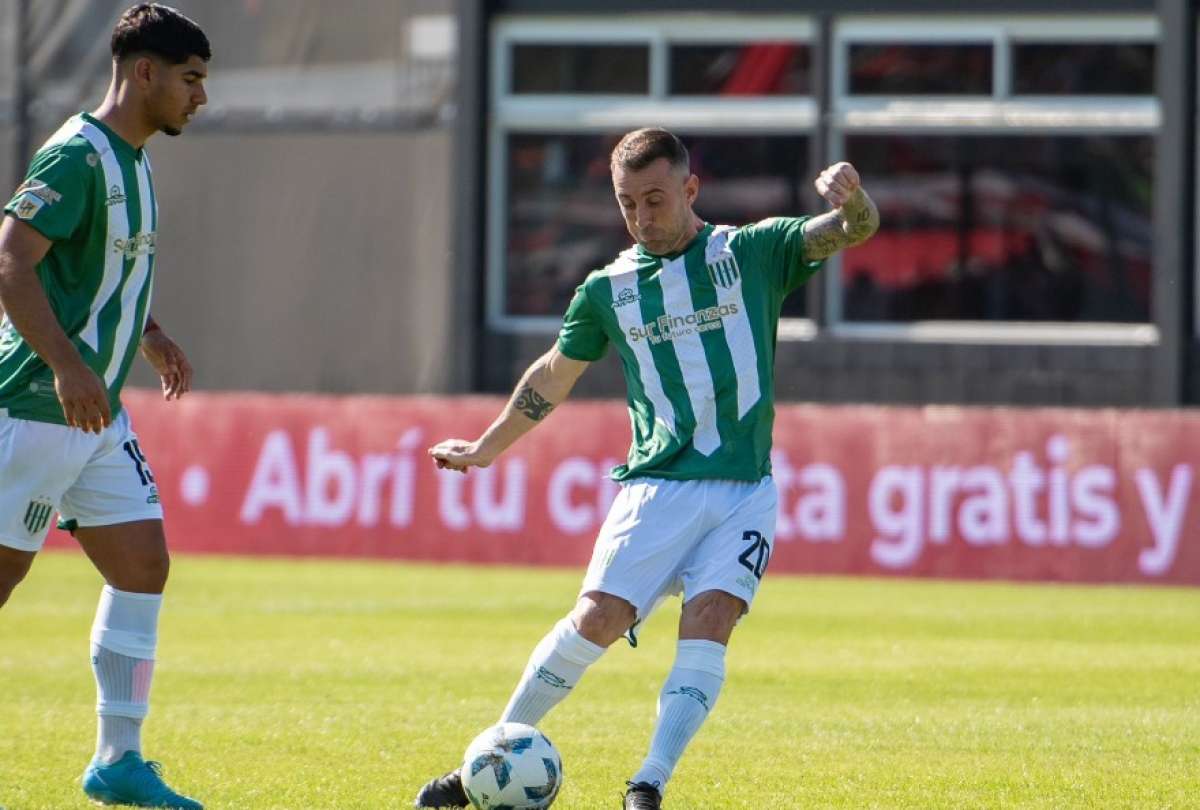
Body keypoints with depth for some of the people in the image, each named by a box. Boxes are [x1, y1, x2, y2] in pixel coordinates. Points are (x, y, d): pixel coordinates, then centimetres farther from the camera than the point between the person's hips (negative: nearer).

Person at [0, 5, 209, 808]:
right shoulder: (78, 155, -16)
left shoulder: (133, 161, 14)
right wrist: (66, 365, -29)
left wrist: (148, 335, 19)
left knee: (143, 568, 3)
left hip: (99, 415, 9)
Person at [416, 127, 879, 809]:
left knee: (709, 622, -18)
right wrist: (486, 449, 29)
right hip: (656, 486, 0)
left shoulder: (752, 253, 4)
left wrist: (851, 197, -30)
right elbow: (554, 376, 24)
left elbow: (852, 231, -7)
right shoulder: (608, 290, 9)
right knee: (597, 619, -12)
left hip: (745, 491, 0)